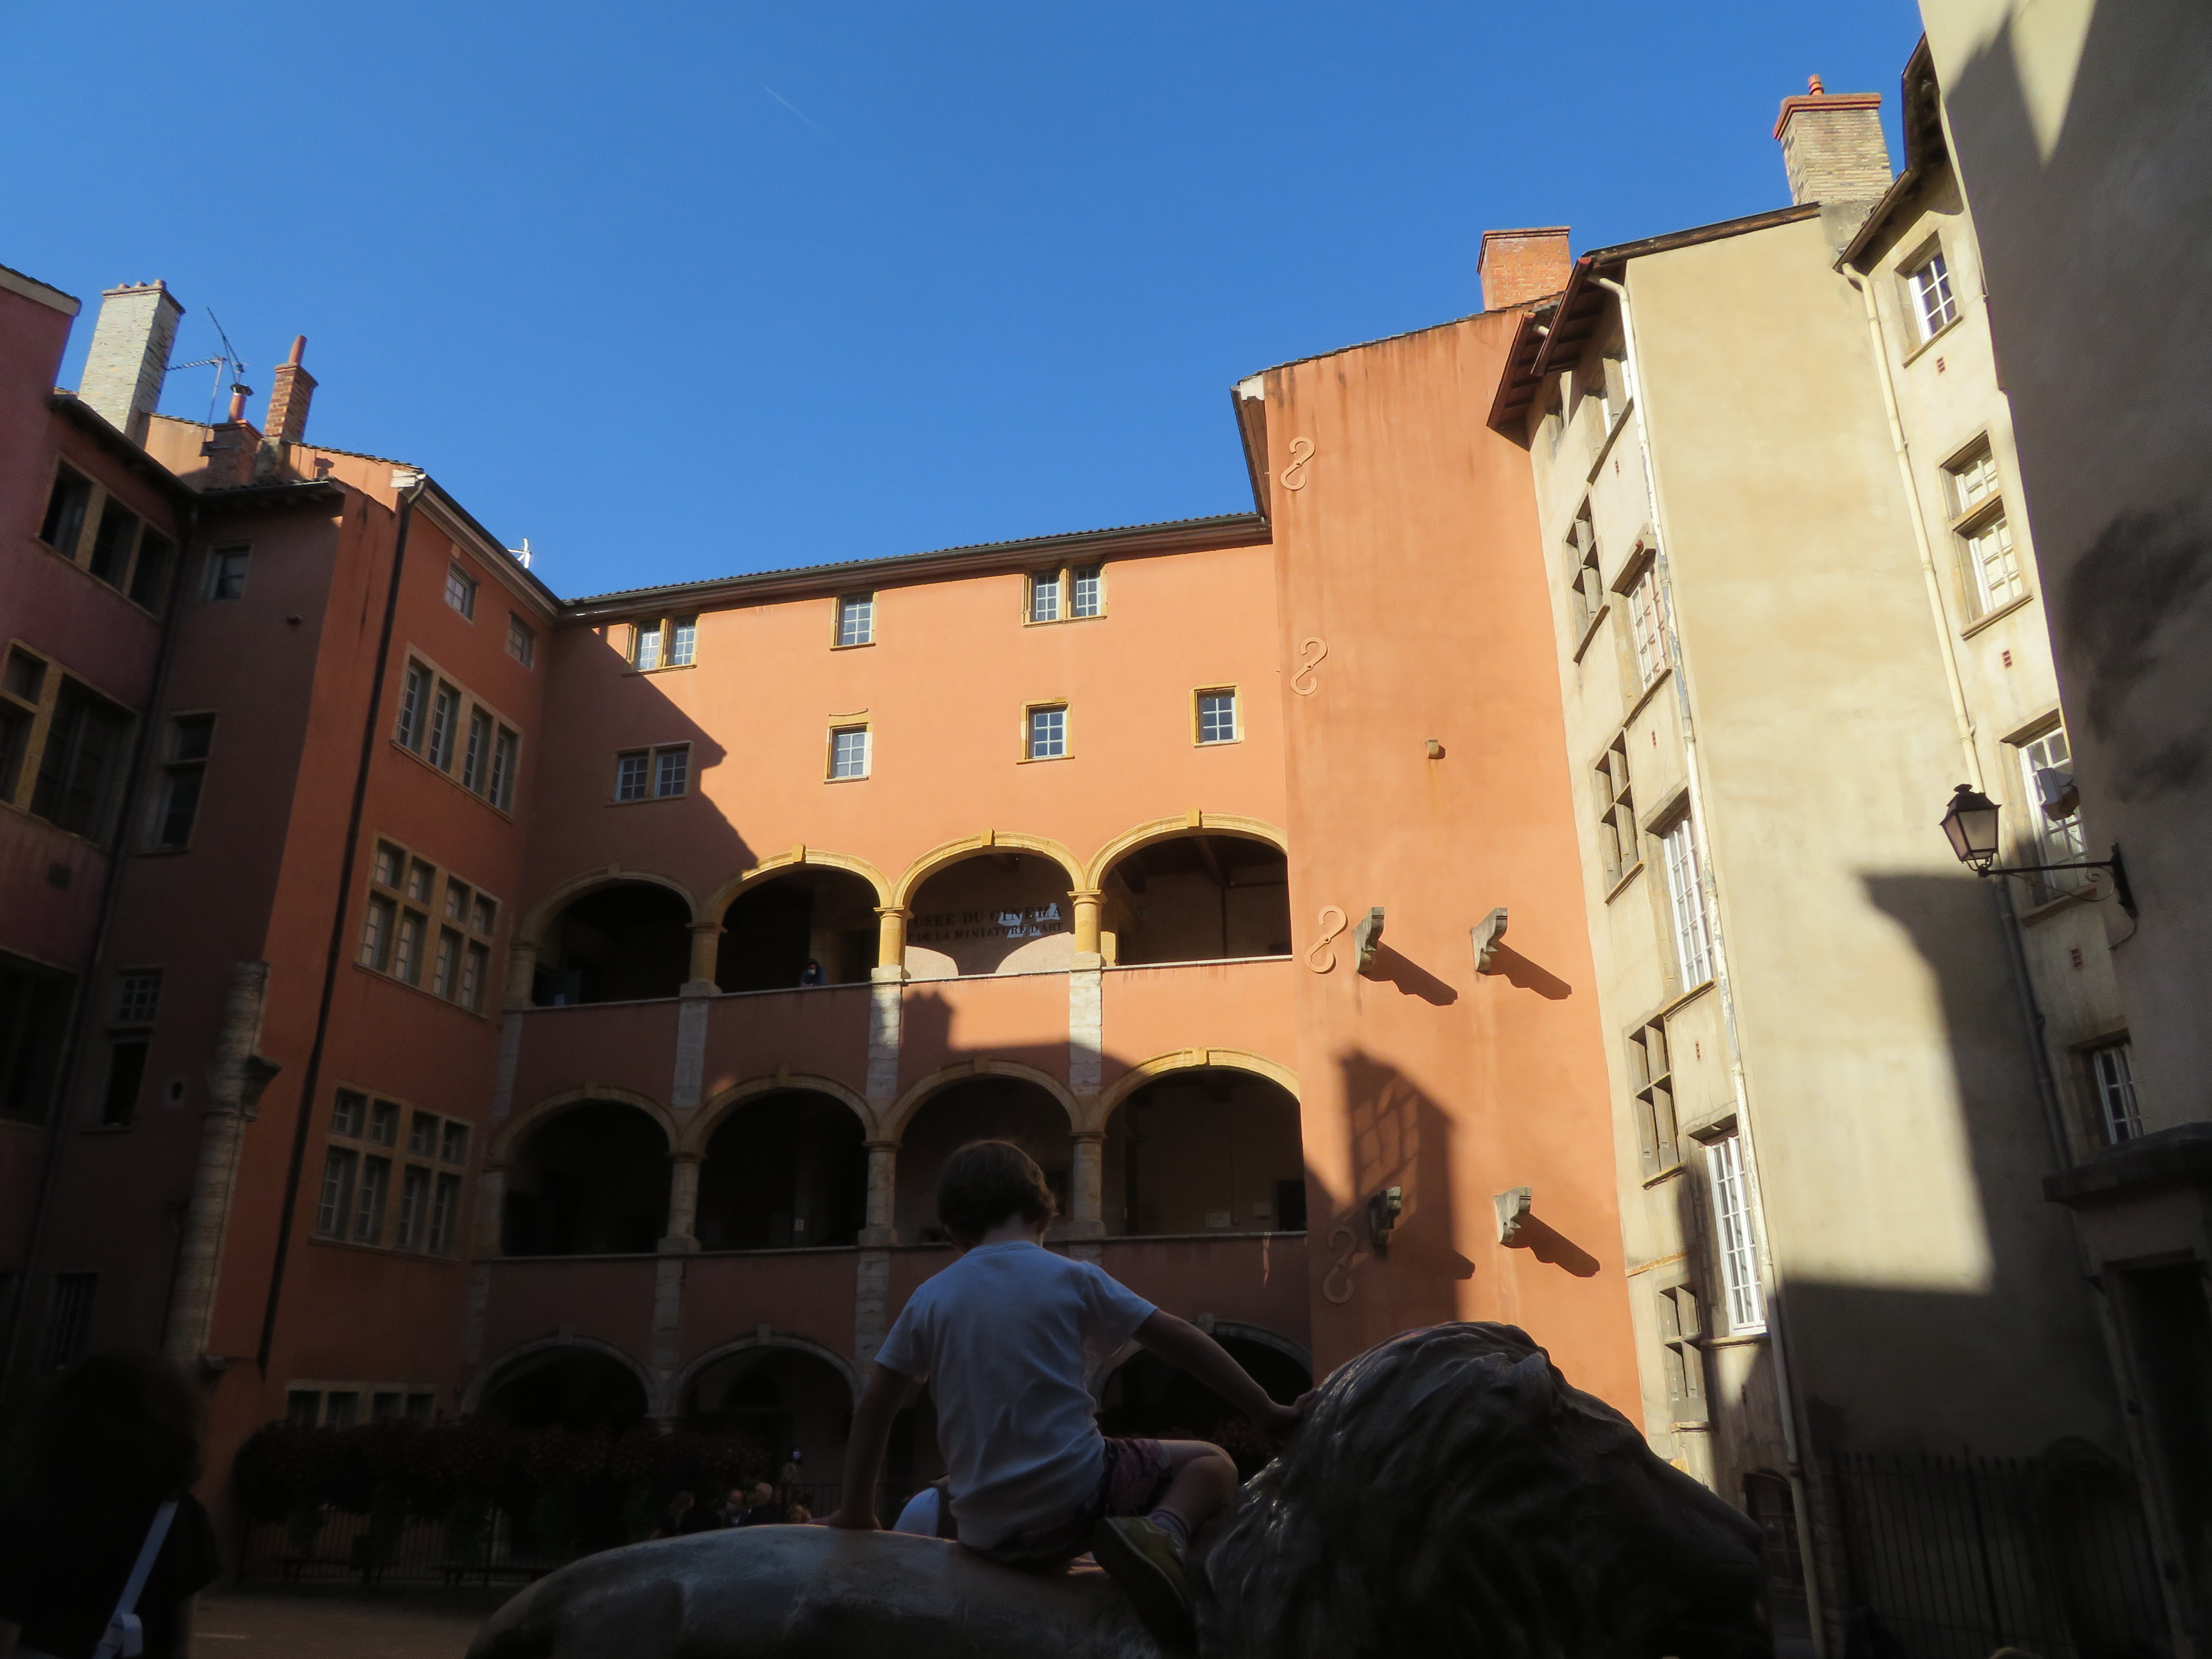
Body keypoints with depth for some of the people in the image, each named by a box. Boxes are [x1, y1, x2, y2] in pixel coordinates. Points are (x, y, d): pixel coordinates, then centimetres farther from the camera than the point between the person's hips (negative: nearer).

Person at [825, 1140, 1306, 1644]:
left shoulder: (930, 1299, 3)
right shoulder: (1072, 1278, -3)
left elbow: (874, 1409, 7)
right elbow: (1180, 1340, 0)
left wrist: (857, 1511, 20)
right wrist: (1267, 1412, 7)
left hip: (987, 1534, 5)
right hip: (1074, 1496, -4)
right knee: (1211, 1462, 11)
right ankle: (1162, 1534, -16)